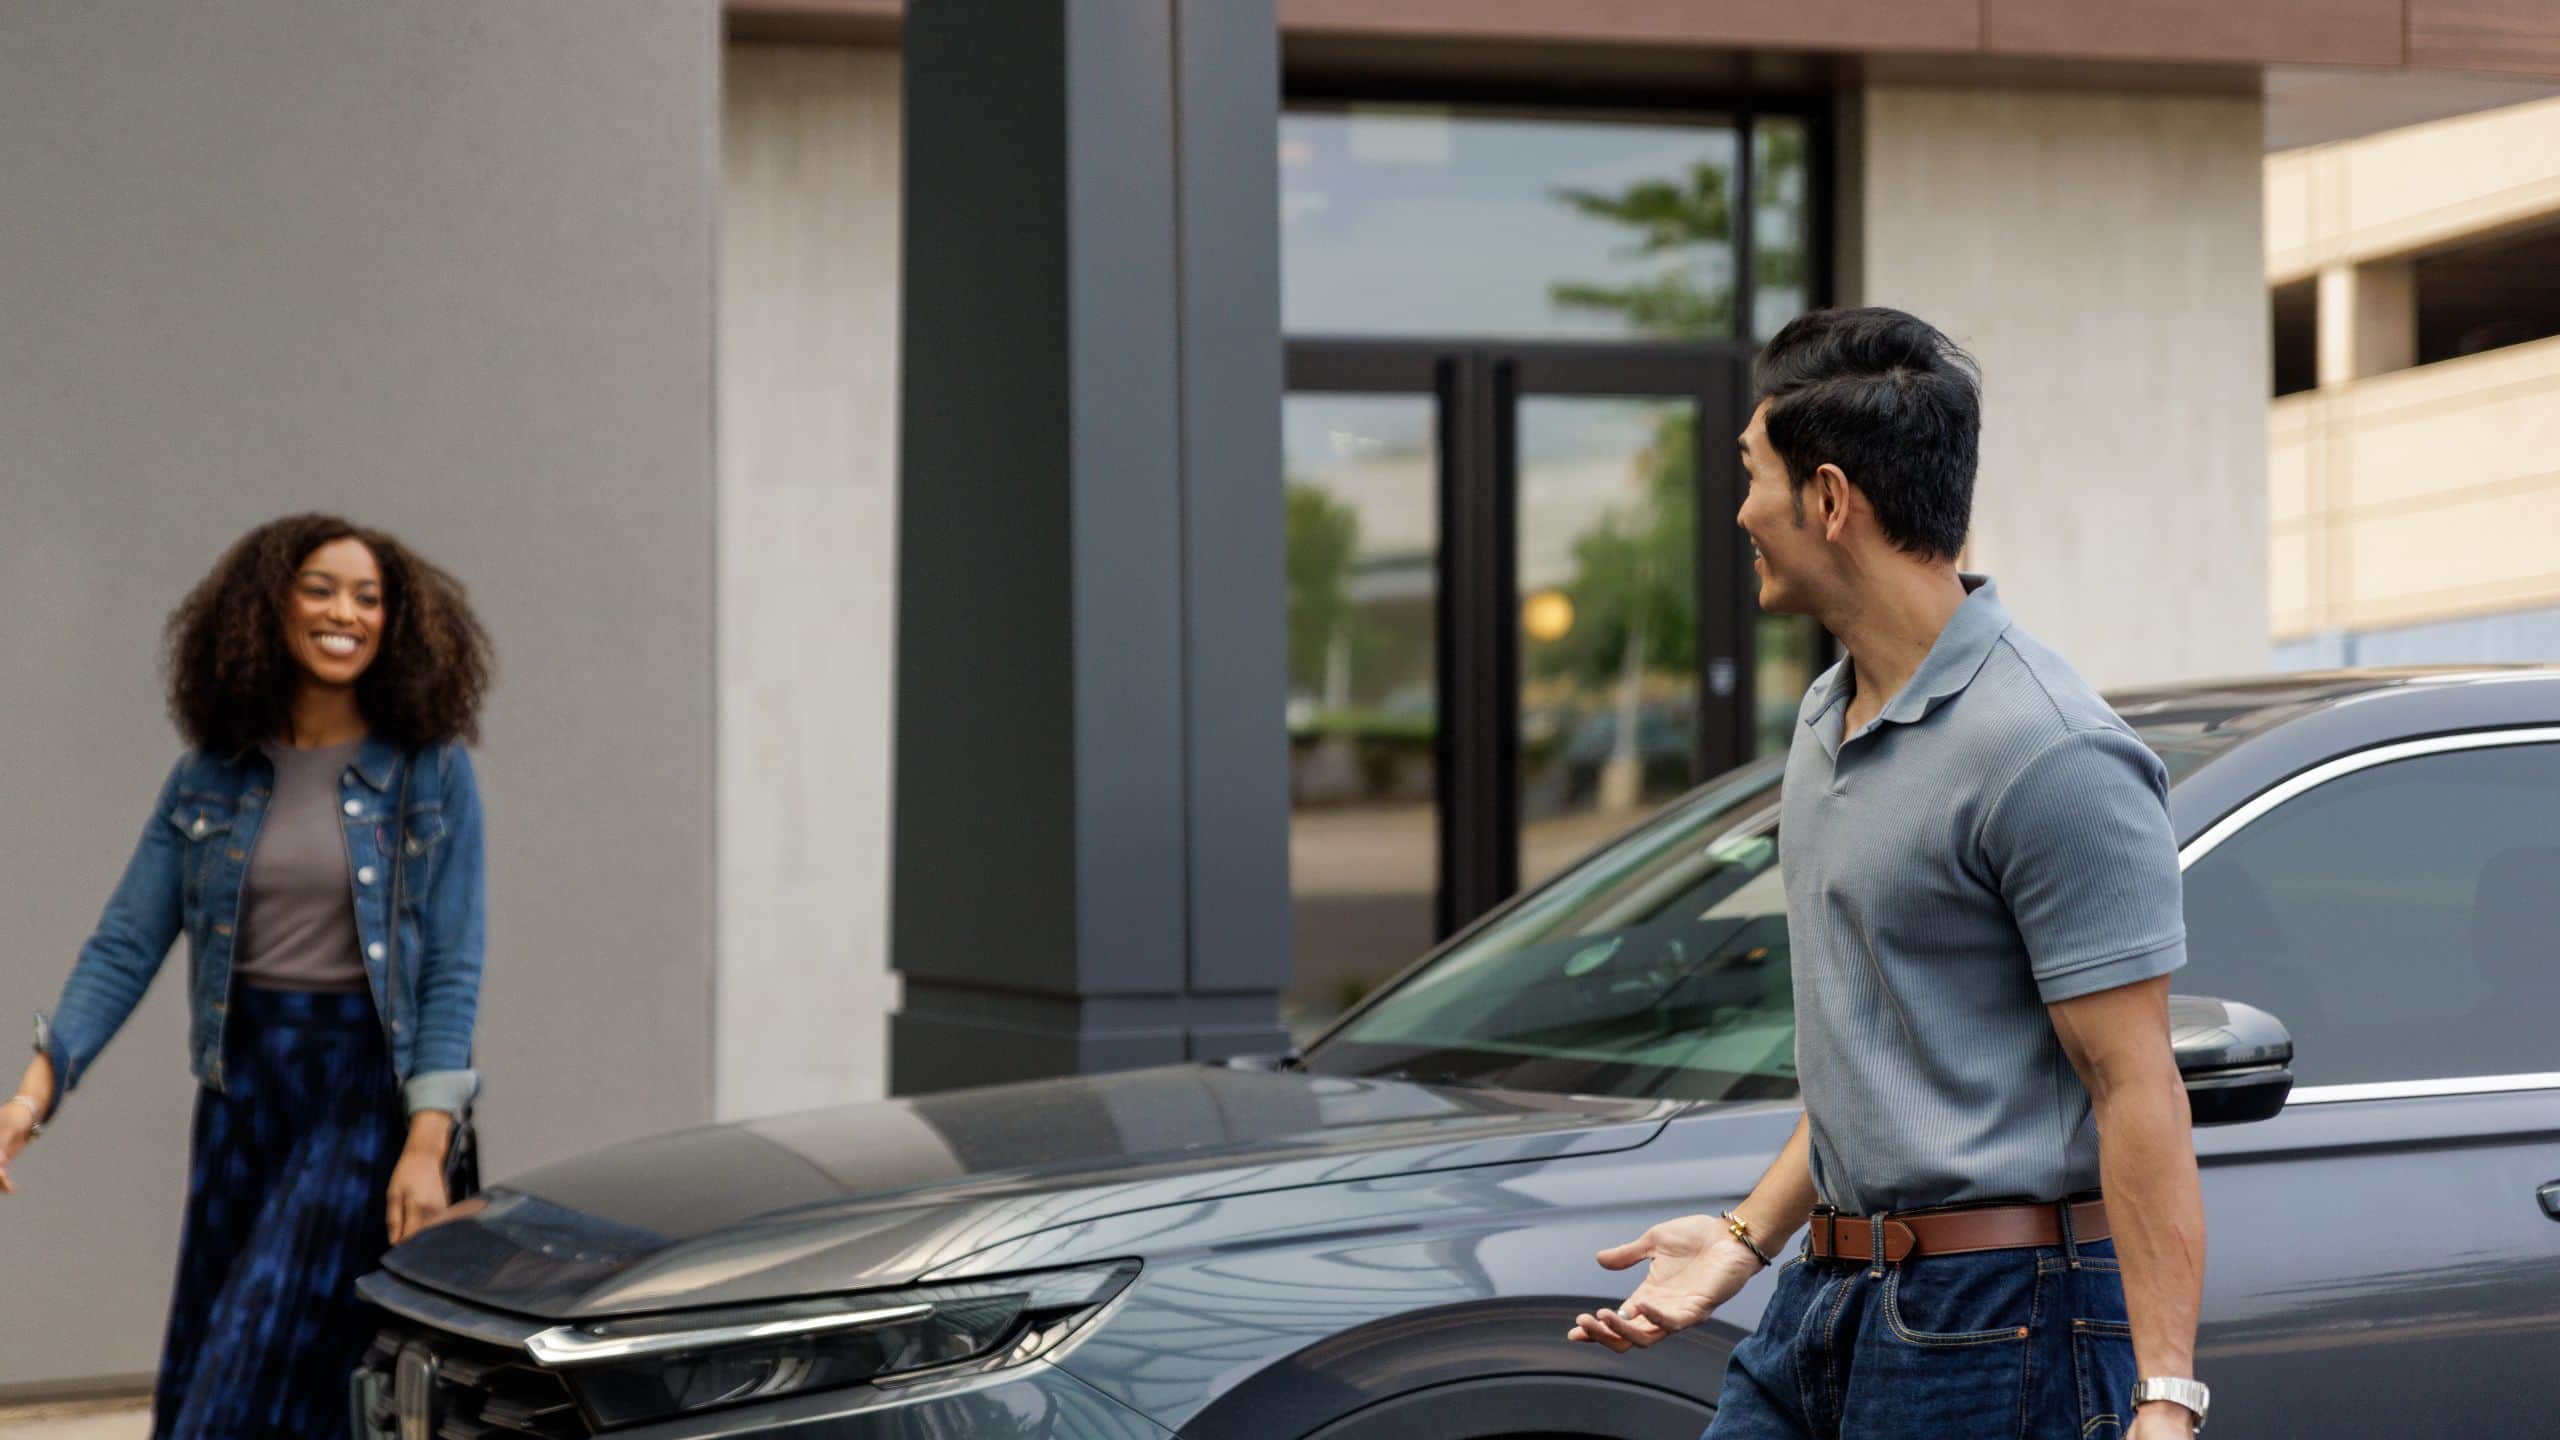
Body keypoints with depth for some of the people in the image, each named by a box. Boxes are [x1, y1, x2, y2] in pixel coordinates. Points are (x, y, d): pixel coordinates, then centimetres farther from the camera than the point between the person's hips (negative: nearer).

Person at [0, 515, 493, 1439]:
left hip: (366, 1083, -4)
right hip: (242, 1079, 4)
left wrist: (427, 1144, -15)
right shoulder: (211, 774, 5)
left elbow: (451, 972, -6)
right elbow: (125, 946, 2)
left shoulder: (432, 773, -4)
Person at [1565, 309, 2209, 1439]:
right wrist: (1749, 1235, 18)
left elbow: (2135, 1088, -19)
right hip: (1824, 1304, 9)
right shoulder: (1829, 720, 14)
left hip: (1998, 1327, -9)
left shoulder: (2049, 756, -17)